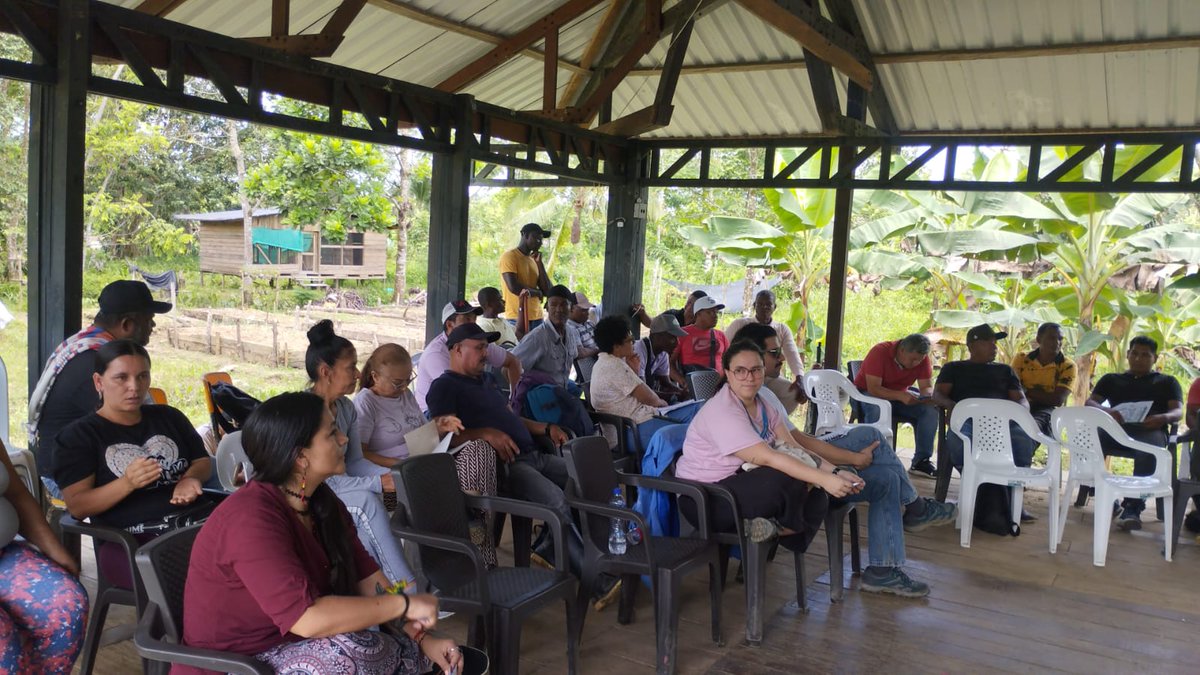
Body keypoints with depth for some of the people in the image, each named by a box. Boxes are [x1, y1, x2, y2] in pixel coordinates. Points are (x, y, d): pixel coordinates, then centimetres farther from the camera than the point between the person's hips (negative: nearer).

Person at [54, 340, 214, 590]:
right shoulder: (79, 435, 7)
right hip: (131, 540, -5)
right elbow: (77, 506, -1)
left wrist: (190, 478, -1)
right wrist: (127, 483, -19)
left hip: (198, 520, 5)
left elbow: (203, 461, 24)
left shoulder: (169, 417, 21)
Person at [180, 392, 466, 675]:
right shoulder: (252, 518, -26)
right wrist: (403, 604, -25)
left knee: (413, 650, -5)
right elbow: (307, 618, -33)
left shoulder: (321, 500, 1)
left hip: (291, 645, 8)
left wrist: (422, 638, -9)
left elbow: (366, 576, 1)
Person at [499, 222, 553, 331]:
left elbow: (547, 291, 9)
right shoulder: (509, 256, -4)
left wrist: (539, 263, 4)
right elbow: (514, 287, -16)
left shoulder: (534, 260, 17)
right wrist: (537, 292, 0)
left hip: (537, 318, 7)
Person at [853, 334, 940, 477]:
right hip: (867, 393, -5)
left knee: (930, 409, -18)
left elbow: (927, 387, -9)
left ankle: (921, 462, -12)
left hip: (900, 395, 5)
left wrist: (928, 396, -33)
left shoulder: (922, 358, -10)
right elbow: (873, 388, -32)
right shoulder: (880, 352, -27)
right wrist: (900, 396, -46)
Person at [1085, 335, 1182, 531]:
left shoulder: (1167, 382, 26)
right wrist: (1106, 411, -13)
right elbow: (1090, 402, 13)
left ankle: (1132, 507, -40)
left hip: (1150, 431, -1)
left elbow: (1178, 411, 9)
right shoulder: (1111, 379, 29)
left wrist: (1163, 417, -18)